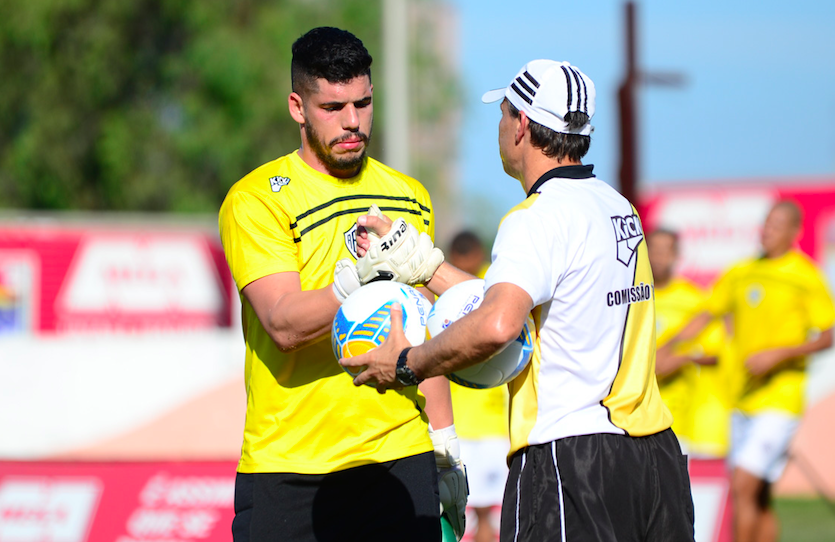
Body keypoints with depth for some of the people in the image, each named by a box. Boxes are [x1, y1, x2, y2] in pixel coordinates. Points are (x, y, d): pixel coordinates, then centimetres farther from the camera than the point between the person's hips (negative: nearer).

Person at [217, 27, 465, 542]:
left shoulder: (410, 197, 14)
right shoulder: (255, 201, -4)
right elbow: (285, 323, -17)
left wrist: (445, 439, 19)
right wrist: (361, 279, -32)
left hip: (401, 458, 4)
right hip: (288, 468, -4)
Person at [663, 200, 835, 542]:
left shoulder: (805, 277, -6)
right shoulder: (741, 274, 11)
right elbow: (706, 316, 16)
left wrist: (778, 353, -18)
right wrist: (667, 348, 2)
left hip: (780, 398, -6)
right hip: (743, 400, 6)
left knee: (742, 485, -15)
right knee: (758, 499, 9)